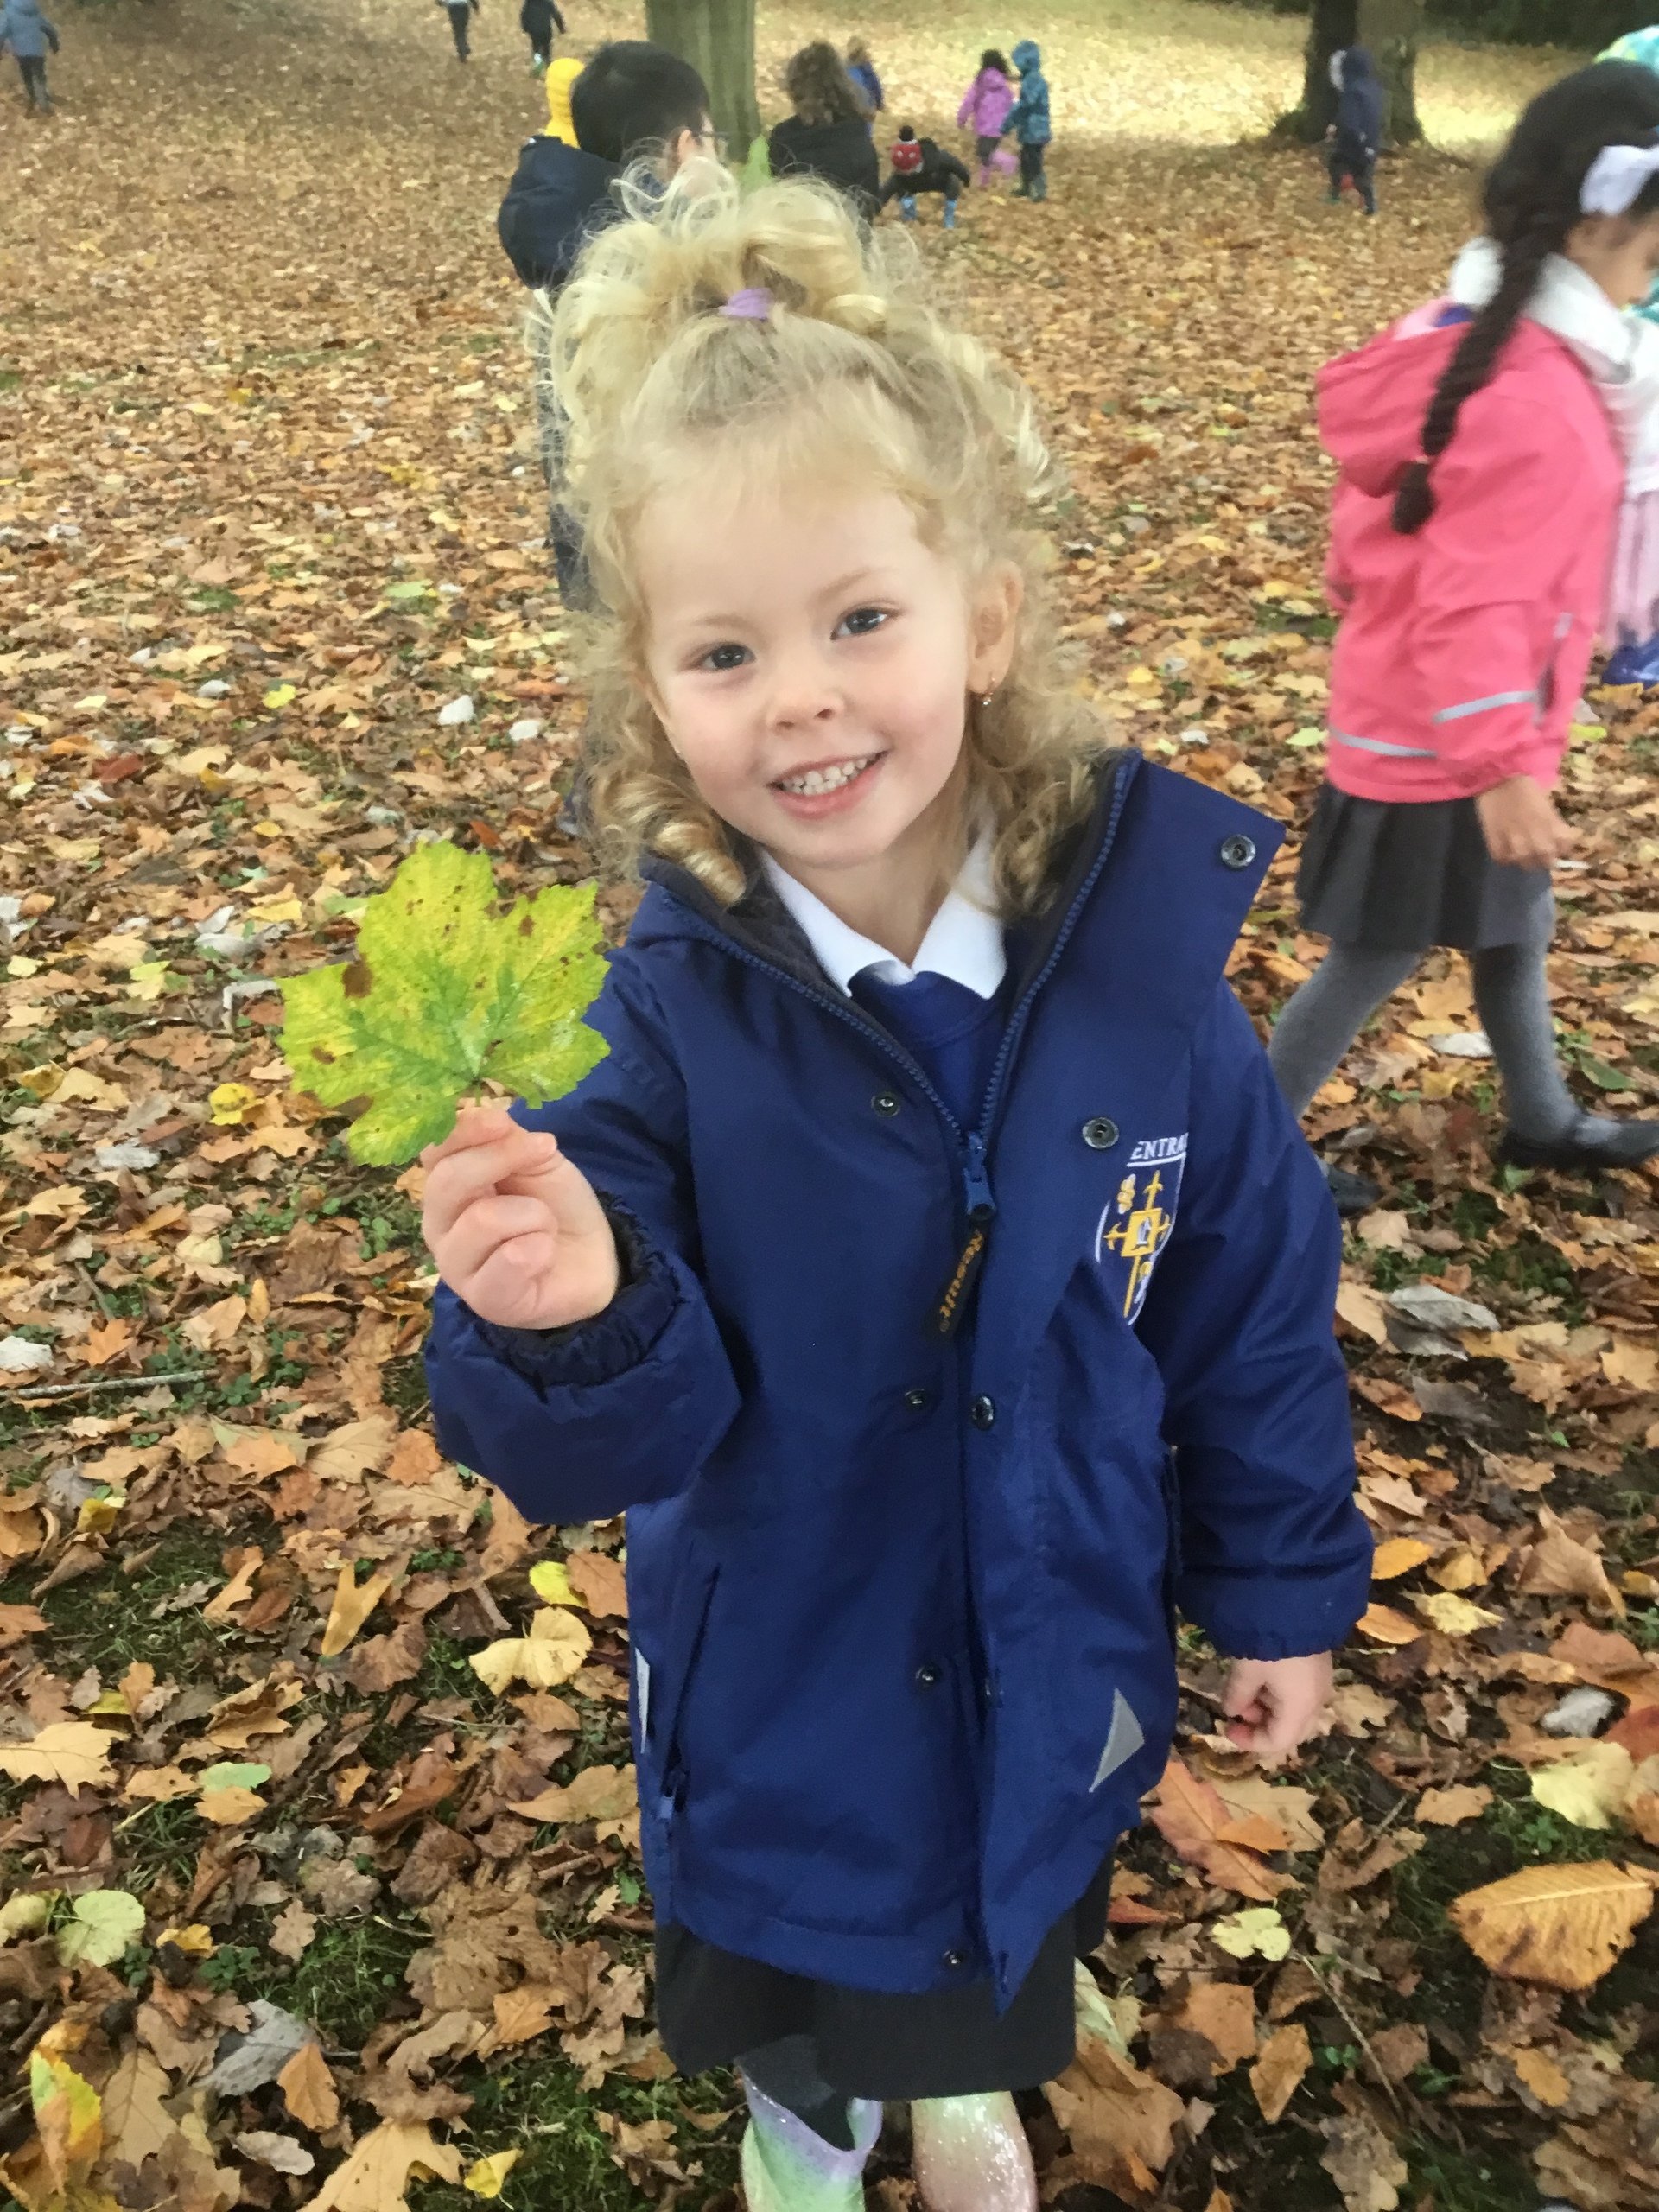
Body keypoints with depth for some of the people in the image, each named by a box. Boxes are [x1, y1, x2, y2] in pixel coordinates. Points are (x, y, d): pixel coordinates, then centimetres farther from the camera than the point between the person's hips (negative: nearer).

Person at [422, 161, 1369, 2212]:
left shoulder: (1139, 960, -20)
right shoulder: (668, 1014, -24)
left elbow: (1253, 1305, -7)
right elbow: (625, 1436, -23)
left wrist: (1287, 1585, 3)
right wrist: (567, 1315, -45)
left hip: (1059, 1668, 2)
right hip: (782, 1690, -1)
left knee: (1021, 1936, 32)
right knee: (799, 2002, 27)